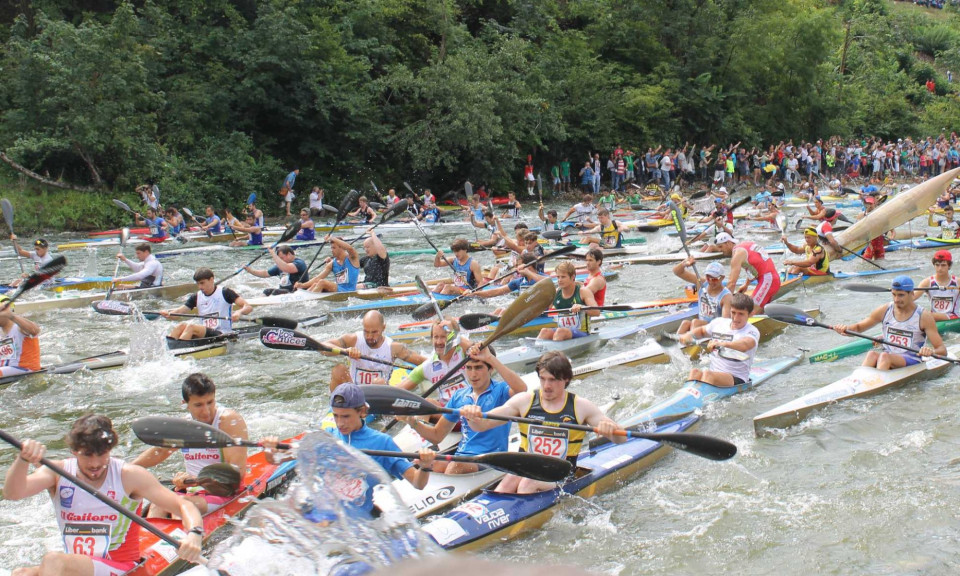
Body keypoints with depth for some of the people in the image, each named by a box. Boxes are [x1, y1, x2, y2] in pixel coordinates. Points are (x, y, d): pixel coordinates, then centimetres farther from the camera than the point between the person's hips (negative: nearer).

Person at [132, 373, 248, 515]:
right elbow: (159, 451, 28)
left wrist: (196, 480, -30)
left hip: (224, 495, -6)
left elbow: (237, 473, -21)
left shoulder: (230, 420, -13)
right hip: (191, 493, 6)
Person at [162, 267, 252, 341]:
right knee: (182, 325, -23)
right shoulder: (196, 297, 14)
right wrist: (168, 313, -20)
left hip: (222, 335, -5)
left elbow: (249, 307, -8)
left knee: (191, 327, -28)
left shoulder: (224, 293, 0)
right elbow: (179, 311, 3)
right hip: (205, 334, 5)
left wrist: (239, 312, -31)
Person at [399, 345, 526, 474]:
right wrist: (413, 422, -2)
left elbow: (521, 389, -26)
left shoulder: (500, 390, 0)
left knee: (457, 466, -36)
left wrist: (490, 358, -23)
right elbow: (437, 436, 18)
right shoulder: (458, 396, 15)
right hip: (460, 458, 4)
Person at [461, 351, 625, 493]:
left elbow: (621, 439, -1)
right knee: (508, 482, -31)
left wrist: (611, 429, -25)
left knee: (528, 483, -32)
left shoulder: (580, 406, 2)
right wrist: (473, 417, -25)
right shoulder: (524, 400, 5)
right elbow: (482, 425, -1)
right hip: (525, 470, 2)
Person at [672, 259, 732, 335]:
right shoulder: (701, 283, 1)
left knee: (695, 322, -29)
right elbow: (677, 272, 0)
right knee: (685, 323, -25)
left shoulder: (726, 296, -15)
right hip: (700, 326, 5)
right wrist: (684, 264, -23)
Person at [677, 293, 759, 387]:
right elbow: (702, 330, 33)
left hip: (737, 379, -5)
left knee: (707, 374, -35)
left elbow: (745, 345, -32)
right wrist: (689, 335, 10)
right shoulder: (718, 322, 12)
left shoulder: (752, 331, -8)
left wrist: (722, 344, -50)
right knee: (694, 372, -29)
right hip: (713, 372, 5)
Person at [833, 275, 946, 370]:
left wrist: (931, 351, -32)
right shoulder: (884, 311, 5)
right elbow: (858, 327, 15)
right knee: (872, 354, -31)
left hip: (912, 362, -3)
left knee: (885, 357, -34)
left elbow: (942, 350, -8)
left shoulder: (924, 316, -5)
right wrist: (846, 328, -9)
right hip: (886, 355, 3)